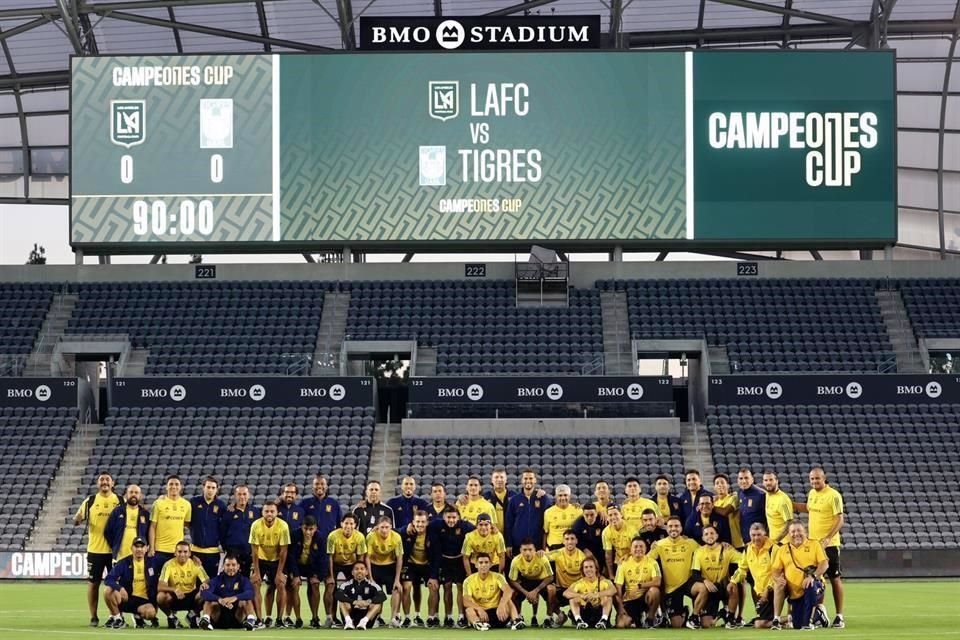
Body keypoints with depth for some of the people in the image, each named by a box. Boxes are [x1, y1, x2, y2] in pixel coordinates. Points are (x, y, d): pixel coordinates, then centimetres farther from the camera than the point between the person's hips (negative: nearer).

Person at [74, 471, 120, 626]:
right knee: (93, 583, 2)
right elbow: (77, 519, 3)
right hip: (95, 549, 0)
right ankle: (93, 617, 10)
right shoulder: (90, 501, 3)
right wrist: (77, 519, -20)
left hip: (115, 549, 0)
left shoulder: (120, 501, 4)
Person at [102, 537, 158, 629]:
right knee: (108, 590, -30)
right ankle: (117, 617, -6)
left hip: (143, 600, 0)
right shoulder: (124, 562, -4)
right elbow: (109, 579, -11)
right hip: (126, 598, 0)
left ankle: (138, 615, 6)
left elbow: (154, 585, 10)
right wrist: (120, 588, -31)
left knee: (150, 612, -33)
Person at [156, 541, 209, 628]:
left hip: (191, 597, 2)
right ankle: (171, 616, -1)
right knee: (161, 596, -34)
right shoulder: (169, 565, -15)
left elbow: (207, 581, -11)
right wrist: (174, 590, -42)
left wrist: (204, 584, -37)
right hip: (174, 597, -2)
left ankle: (192, 615, 3)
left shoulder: (195, 564, -9)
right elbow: (160, 587, -23)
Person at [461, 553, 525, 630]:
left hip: (496, 612, 1)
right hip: (479, 613, -1)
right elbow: (466, 601, -17)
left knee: (507, 600, -26)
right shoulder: (469, 580, -2)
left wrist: (501, 605, -45)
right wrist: (479, 608, -38)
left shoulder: (497, 577, -3)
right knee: (469, 609, -32)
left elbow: (508, 591, -24)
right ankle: (478, 623, -62)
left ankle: (516, 620, -47)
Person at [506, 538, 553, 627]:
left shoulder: (542, 558, -30)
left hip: (540, 581, -2)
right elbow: (513, 581, -18)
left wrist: (536, 591, -33)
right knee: (513, 593, -23)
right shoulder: (516, 561, -26)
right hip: (525, 581, 2)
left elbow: (550, 577, -24)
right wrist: (526, 593, -30)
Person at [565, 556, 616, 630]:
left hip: (600, 613, -1)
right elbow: (565, 593, -19)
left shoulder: (602, 581, -4)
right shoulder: (580, 583, -1)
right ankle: (579, 621, -31)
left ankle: (604, 620, -34)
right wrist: (581, 596, -38)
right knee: (573, 598, -18)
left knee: (608, 597, -23)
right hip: (584, 613, 1)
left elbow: (613, 590, -26)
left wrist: (597, 595, -42)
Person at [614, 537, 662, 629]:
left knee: (654, 590, -35)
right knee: (621, 626, -22)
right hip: (629, 600, 0)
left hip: (644, 597, 0)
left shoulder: (651, 563, -7)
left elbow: (657, 582, -22)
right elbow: (618, 587, -5)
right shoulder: (624, 564, -3)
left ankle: (649, 621, -14)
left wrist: (639, 586, -27)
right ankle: (636, 621, 13)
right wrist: (621, 607, -13)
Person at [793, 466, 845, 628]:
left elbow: (840, 520, -17)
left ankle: (839, 616, 2)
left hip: (829, 545, -7)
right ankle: (820, 609, 22)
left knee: (835, 578, -2)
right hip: (812, 543, 7)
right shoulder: (811, 493, 10)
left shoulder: (833, 495, -13)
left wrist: (828, 538, -27)